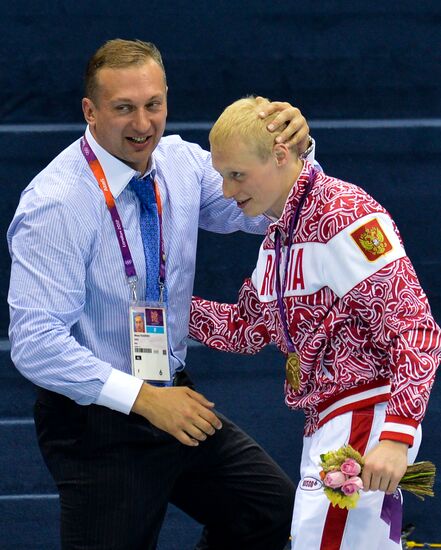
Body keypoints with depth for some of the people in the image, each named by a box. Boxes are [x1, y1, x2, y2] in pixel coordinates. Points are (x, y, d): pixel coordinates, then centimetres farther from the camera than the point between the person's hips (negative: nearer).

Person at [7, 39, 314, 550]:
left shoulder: (181, 163, -1)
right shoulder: (53, 205, -22)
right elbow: (35, 342, -26)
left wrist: (294, 148, -22)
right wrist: (143, 398, -28)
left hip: (173, 400, 7)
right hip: (97, 422, -7)